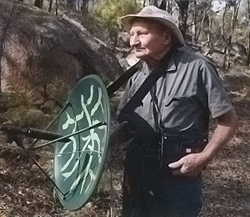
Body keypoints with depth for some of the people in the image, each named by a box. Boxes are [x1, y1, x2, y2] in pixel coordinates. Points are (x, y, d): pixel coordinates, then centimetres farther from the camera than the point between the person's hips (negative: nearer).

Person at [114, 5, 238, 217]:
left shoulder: (196, 68, -15)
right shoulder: (137, 77, 2)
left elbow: (228, 119, -9)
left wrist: (204, 157, -16)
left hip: (180, 176, -5)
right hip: (137, 174, 6)